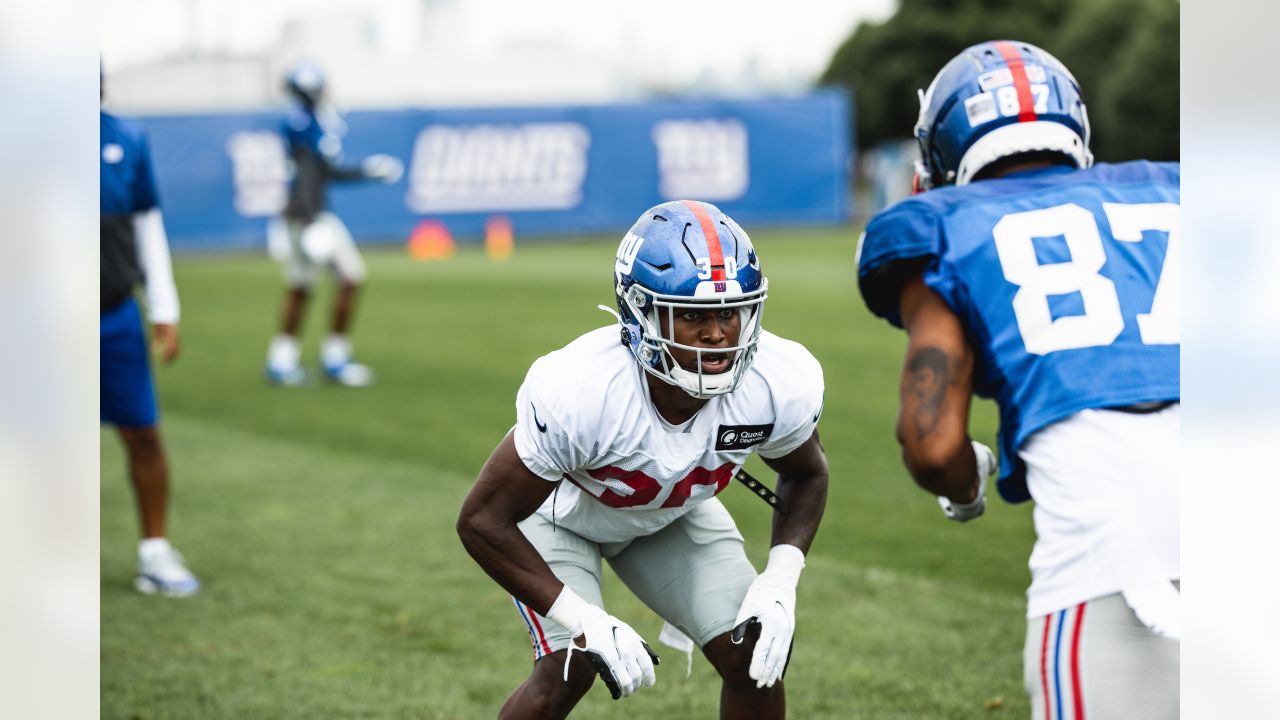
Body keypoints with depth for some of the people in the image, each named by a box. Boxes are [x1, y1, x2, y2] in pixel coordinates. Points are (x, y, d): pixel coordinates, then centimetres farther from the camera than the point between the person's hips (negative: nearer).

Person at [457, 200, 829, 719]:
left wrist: (779, 586, -19)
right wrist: (587, 623, -35)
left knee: (756, 654, -9)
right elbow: (483, 519, -31)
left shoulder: (780, 384, -29)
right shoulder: (576, 393, -41)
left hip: (674, 512, 4)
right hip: (560, 509, -4)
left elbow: (806, 475, -4)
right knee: (571, 668, -23)